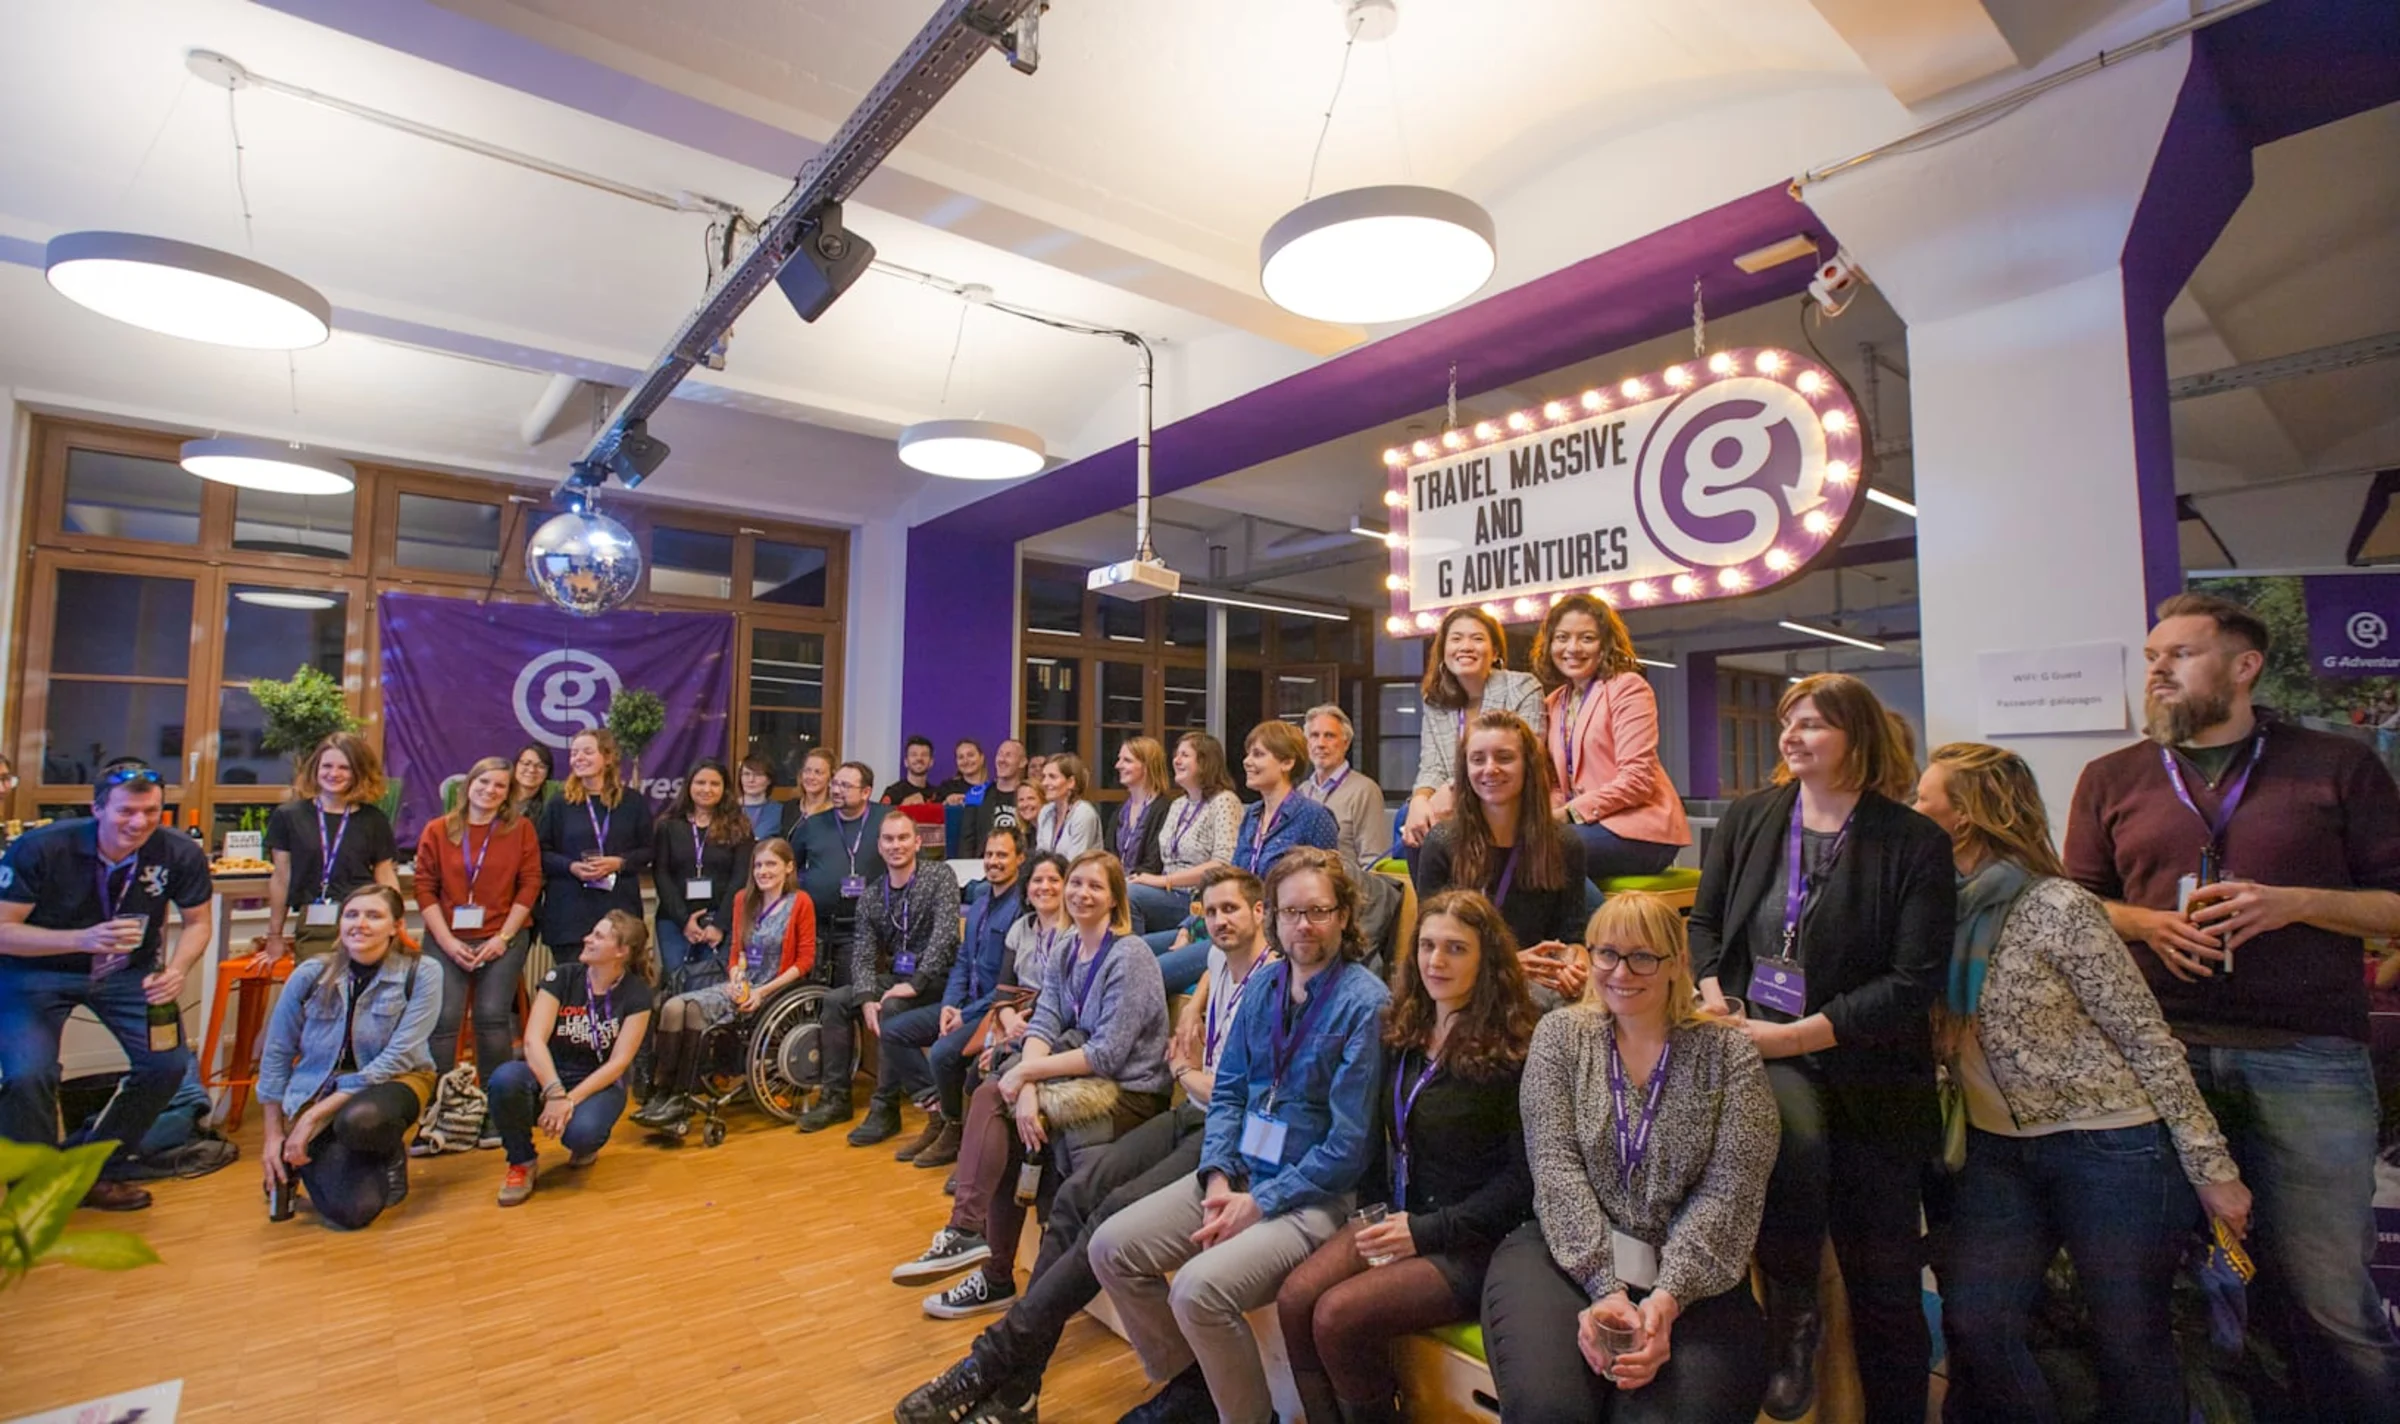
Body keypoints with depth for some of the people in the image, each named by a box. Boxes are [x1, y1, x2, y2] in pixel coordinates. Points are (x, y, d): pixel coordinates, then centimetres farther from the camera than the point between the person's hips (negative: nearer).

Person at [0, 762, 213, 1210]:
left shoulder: (182, 854, -20)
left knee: (168, 1064, -6)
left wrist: (176, 971, -24)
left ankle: (98, 1172, 17)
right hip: (36, 970, -2)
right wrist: (83, 939, -39)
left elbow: (198, 922, -5)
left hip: (128, 971, 2)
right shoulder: (39, 848, -25)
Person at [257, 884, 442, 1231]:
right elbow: (276, 1054, 6)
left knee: (359, 1120, -41)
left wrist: (316, 1114, -18)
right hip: (320, 1087, 2)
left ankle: (389, 1154, -1)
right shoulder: (310, 974, -5)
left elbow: (398, 1057, -15)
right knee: (354, 1210, -18)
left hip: (393, 1081, -2)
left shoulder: (420, 974, -11)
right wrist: (274, 1135, 6)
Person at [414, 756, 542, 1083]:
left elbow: (530, 884, -1)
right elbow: (425, 887, 2)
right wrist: (447, 940, -8)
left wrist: (502, 937, -8)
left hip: (503, 939, -1)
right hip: (447, 940, 1)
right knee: (444, 1017, -9)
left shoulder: (521, 829, 3)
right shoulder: (437, 830, 6)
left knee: (493, 1016, -7)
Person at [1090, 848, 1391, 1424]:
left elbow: (1350, 1144, -17)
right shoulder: (1264, 986, 5)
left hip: (1315, 1194, -7)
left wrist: (1259, 1203, -16)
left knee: (1198, 1288, -27)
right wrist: (1218, 1176, -6)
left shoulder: (1366, 1003, -16)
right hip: (1241, 1172, 7)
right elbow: (1228, 1091, 10)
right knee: (1111, 1247, -2)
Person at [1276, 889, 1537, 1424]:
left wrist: (1426, 1230, -16)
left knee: (1339, 1315, -21)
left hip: (1474, 1240, -6)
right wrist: (1370, 1211, 2)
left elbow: (1524, 1178, -13)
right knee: (1294, 1299, -15)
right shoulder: (1405, 1033, 6)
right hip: (1398, 1217, 6)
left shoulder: (1513, 1050, -13)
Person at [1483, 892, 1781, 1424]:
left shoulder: (1729, 1052, 1)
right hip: (1570, 1253, 0)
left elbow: (1729, 1194, -6)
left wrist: (1667, 1299, -18)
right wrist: (1607, 1288, -16)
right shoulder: (1560, 1034, 3)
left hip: (1691, 1276, 0)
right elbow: (1556, 1169, -4)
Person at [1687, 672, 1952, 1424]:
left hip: (1865, 1070, -1)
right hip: (1755, 1043, 1)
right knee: (1795, 1134, -31)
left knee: (1882, 1278, 6)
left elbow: (1915, 979, -10)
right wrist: (1714, 1002, -8)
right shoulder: (1749, 818, 7)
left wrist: (1797, 1035, -17)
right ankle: (1790, 1314, -5)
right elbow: (1704, 924, 10)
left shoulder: (1914, 842, -4)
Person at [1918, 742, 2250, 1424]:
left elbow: (2149, 1040, -12)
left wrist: (2213, 1169, -10)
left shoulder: (2057, 908, -17)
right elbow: (1940, 1040, 11)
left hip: (2112, 1148, -5)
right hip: (1999, 1150, 5)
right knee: (1972, 1322, 0)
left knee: (2131, 1339, 9)